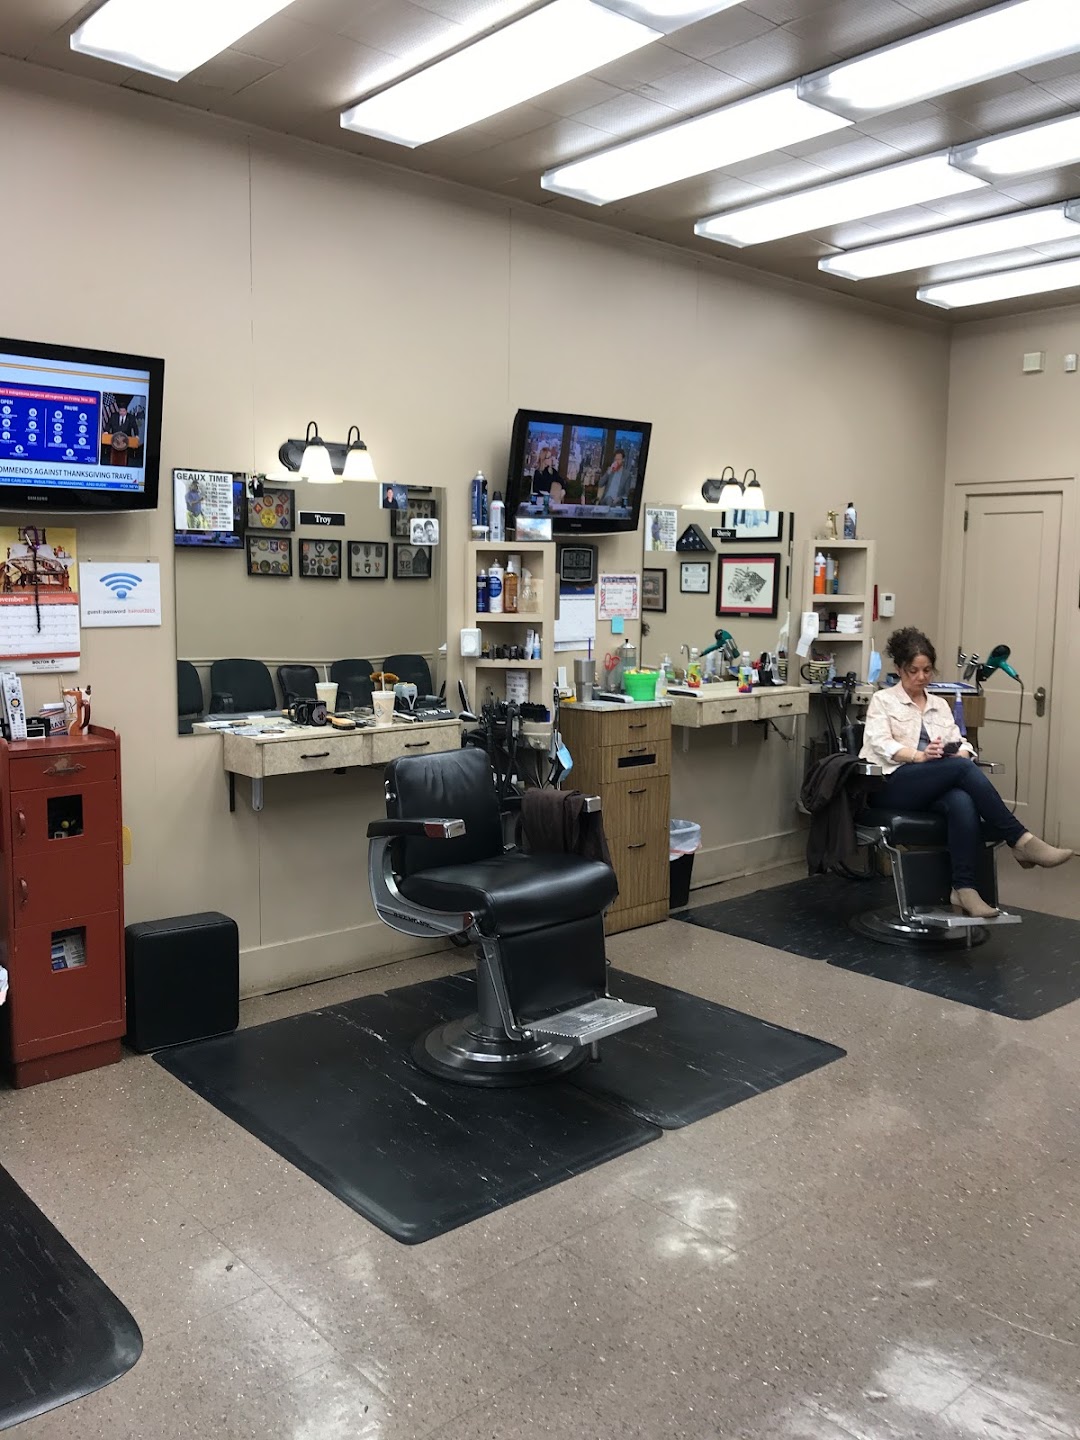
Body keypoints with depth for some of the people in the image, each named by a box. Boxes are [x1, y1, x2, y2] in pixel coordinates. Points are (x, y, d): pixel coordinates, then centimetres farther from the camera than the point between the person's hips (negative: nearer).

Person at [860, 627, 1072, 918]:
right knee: (963, 769, -32)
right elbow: (881, 744, -8)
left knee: (963, 802, -35)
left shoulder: (940, 705, 24)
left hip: (936, 788, 4)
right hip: (892, 786, -4)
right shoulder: (882, 700, 9)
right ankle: (1021, 840, -29)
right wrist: (919, 756, -26)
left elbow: (960, 744, 12)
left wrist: (959, 752, -14)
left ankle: (965, 888, -42)